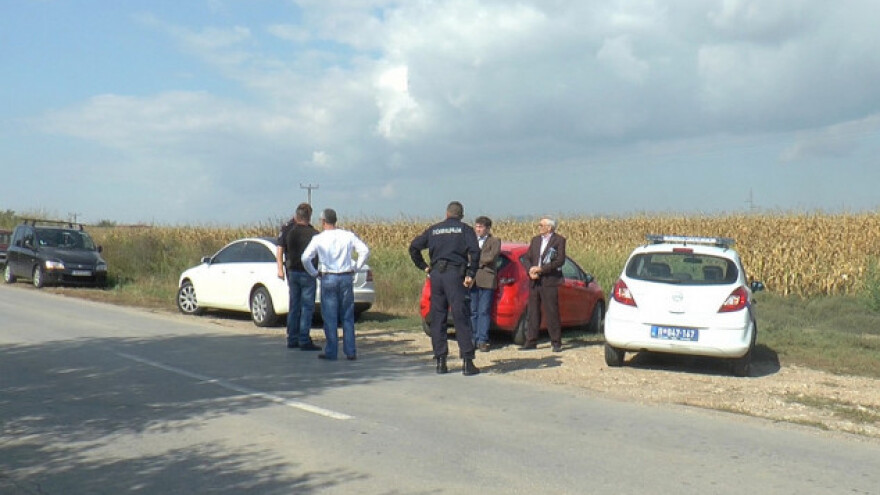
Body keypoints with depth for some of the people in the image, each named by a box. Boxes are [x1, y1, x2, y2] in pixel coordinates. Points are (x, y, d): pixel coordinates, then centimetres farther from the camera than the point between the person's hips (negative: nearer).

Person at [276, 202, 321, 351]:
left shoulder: (288, 231, 3)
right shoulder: (313, 234, -13)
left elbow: (280, 249, 9)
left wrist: (280, 269, 14)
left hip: (292, 272, 6)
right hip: (307, 273, -6)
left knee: (294, 306, 13)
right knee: (307, 307, -1)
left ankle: (292, 340, 17)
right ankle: (304, 341, -2)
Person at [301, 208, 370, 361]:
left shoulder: (318, 239, -5)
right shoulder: (348, 236, 1)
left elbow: (305, 258, -9)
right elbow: (365, 251, -3)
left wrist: (314, 272, 5)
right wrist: (356, 268, 6)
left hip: (328, 278, -2)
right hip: (346, 277, 2)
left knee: (330, 317, 5)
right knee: (348, 316, 10)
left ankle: (331, 352, 6)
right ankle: (350, 351, 10)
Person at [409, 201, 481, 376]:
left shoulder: (434, 229, 15)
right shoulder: (465, 229, 5)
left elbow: (413, 247, 11)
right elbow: (474, 251, -11)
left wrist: (424, 266, 14)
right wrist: (470, 274, -7)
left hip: (436, 275, 3)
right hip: (455, 274, -3)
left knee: (437, 319, 9)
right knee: (461, 318, -3)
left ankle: (440, 361, 10)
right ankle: (467, 362, -5)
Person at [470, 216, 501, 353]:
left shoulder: (495, 241, 6)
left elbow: (491, 257, -10)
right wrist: (481, 261, -7)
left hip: (486, 280, -4)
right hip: (472, 280, 4)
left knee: (484, 311, -4)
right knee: (472, 311, 3)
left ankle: (482, 340, -1)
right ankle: (474, 339, 9)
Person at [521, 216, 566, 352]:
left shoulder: (559, 240, -2)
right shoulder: (535, 240, 16)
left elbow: (560, 260, -11)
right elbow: (527, 258, 14)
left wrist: (541, 269, -16)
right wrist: (530, 270, -7)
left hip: (549, 281, -6)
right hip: (534, 281, 6)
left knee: (552, 313, -4)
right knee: (533, 312, 7)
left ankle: (556, 342, 3)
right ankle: (531, 341, 12)